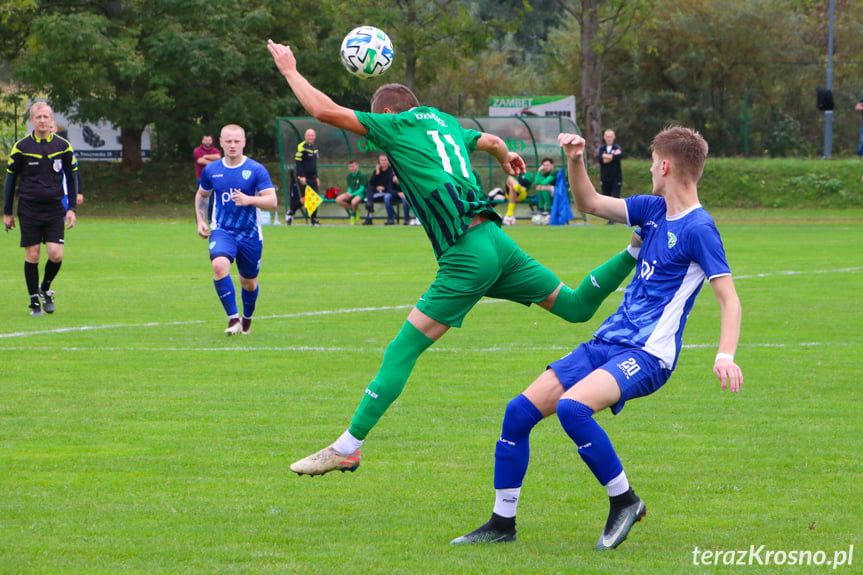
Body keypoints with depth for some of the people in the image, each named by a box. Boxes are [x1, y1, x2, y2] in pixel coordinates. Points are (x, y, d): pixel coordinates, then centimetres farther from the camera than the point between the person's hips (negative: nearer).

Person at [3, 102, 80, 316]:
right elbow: (10, 178, 6)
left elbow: (72, 176, 12)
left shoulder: (63, 146, 2)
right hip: (29, 209, -1)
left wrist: (72, 208, 6)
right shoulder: (21, 147, -2)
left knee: (56, 255, -8)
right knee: (32, 256, -2)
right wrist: (7, 212, 6)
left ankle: (45, 288, 20)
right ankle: (35, 302, 10)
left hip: (54, 210, 1)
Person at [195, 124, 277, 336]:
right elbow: (202, 195, 23)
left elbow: (272, 201, -14)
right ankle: (233, 318, -22)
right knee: (219, 265, -29)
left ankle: (247, 319, 41)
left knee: (249, 282, 10)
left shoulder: (256, 170, -6)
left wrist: (249, 200, -31)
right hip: (221, 231, 1)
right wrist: (201, 221, 10)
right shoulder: (211, 170, 4)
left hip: (250, 233, -1)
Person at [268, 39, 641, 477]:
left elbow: (324, 110, -2)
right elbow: (491, 141, 42)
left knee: (402, 351, -7)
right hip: (495, 240, 7)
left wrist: (289, 70, 13)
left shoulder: (397, 126, 2)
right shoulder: (445, 124, 22)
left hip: (467, 256, -7)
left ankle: (347, 448, -8)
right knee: (577, 307, 17)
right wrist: (507, 158, 65)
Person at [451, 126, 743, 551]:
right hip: (607, 341, 8)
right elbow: (590, 204, 21)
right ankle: (502, 523, 13)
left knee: (572, 407, -33)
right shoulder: (653, 209, 11)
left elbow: (729, 299, -16)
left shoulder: (698, 229, -13)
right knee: (519, 412, 1)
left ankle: (624, 501, -13)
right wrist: (575, 161, 4)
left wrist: (725, 355, -30)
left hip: (647, 355, -8)